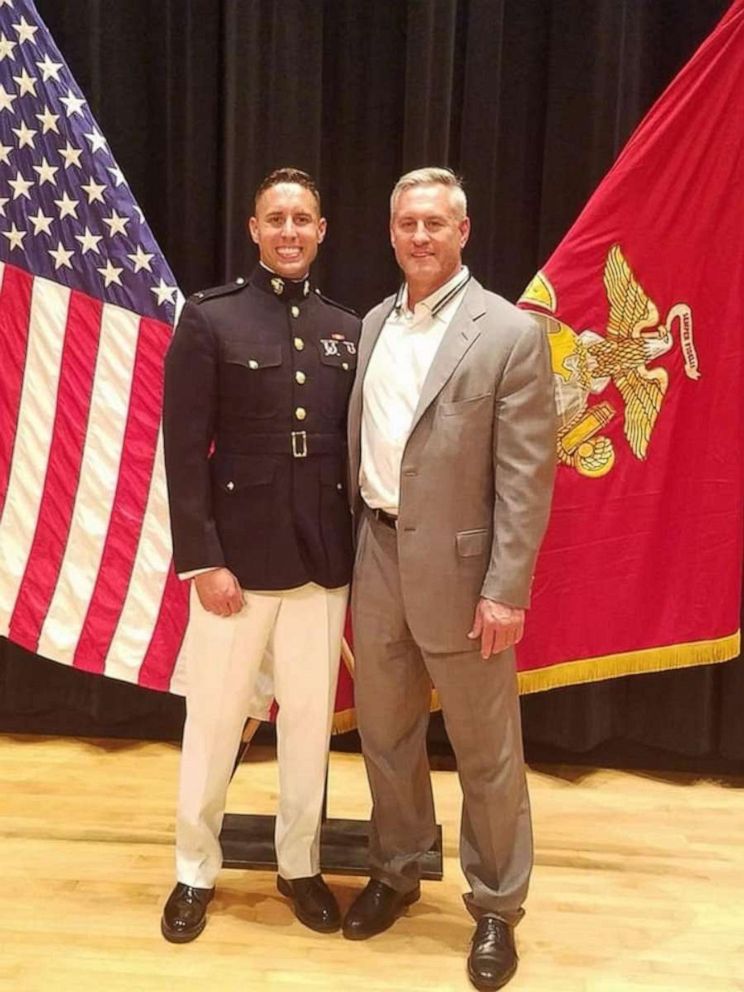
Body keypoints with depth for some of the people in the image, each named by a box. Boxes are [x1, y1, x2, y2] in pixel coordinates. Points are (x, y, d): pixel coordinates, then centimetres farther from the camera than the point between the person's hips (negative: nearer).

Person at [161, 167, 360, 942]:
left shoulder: (347, 330, 9)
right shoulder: (209, 318, -3)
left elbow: (355, 447, 10)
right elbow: (184, 451, -7)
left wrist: (358, 552, 5)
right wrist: (201, 560, -12)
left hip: (323, 561, 4)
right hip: (236, 556, -3)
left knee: (309, 719, 14)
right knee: (213, 720, 10)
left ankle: (299, 865, 34)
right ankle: (195, 871, 31)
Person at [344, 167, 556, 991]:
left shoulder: (511, 334, -9)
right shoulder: (374, 323, 9)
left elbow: (526, 476, -12)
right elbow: (360, 445, 11)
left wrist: (506, 590, -15)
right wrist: (353, 546, 8)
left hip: (457, 568, -5)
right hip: (376, 560, 6)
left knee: (485, 750, 9)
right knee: (384, 732, 19)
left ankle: (496, 907, 30)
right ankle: (395, 872, 41)